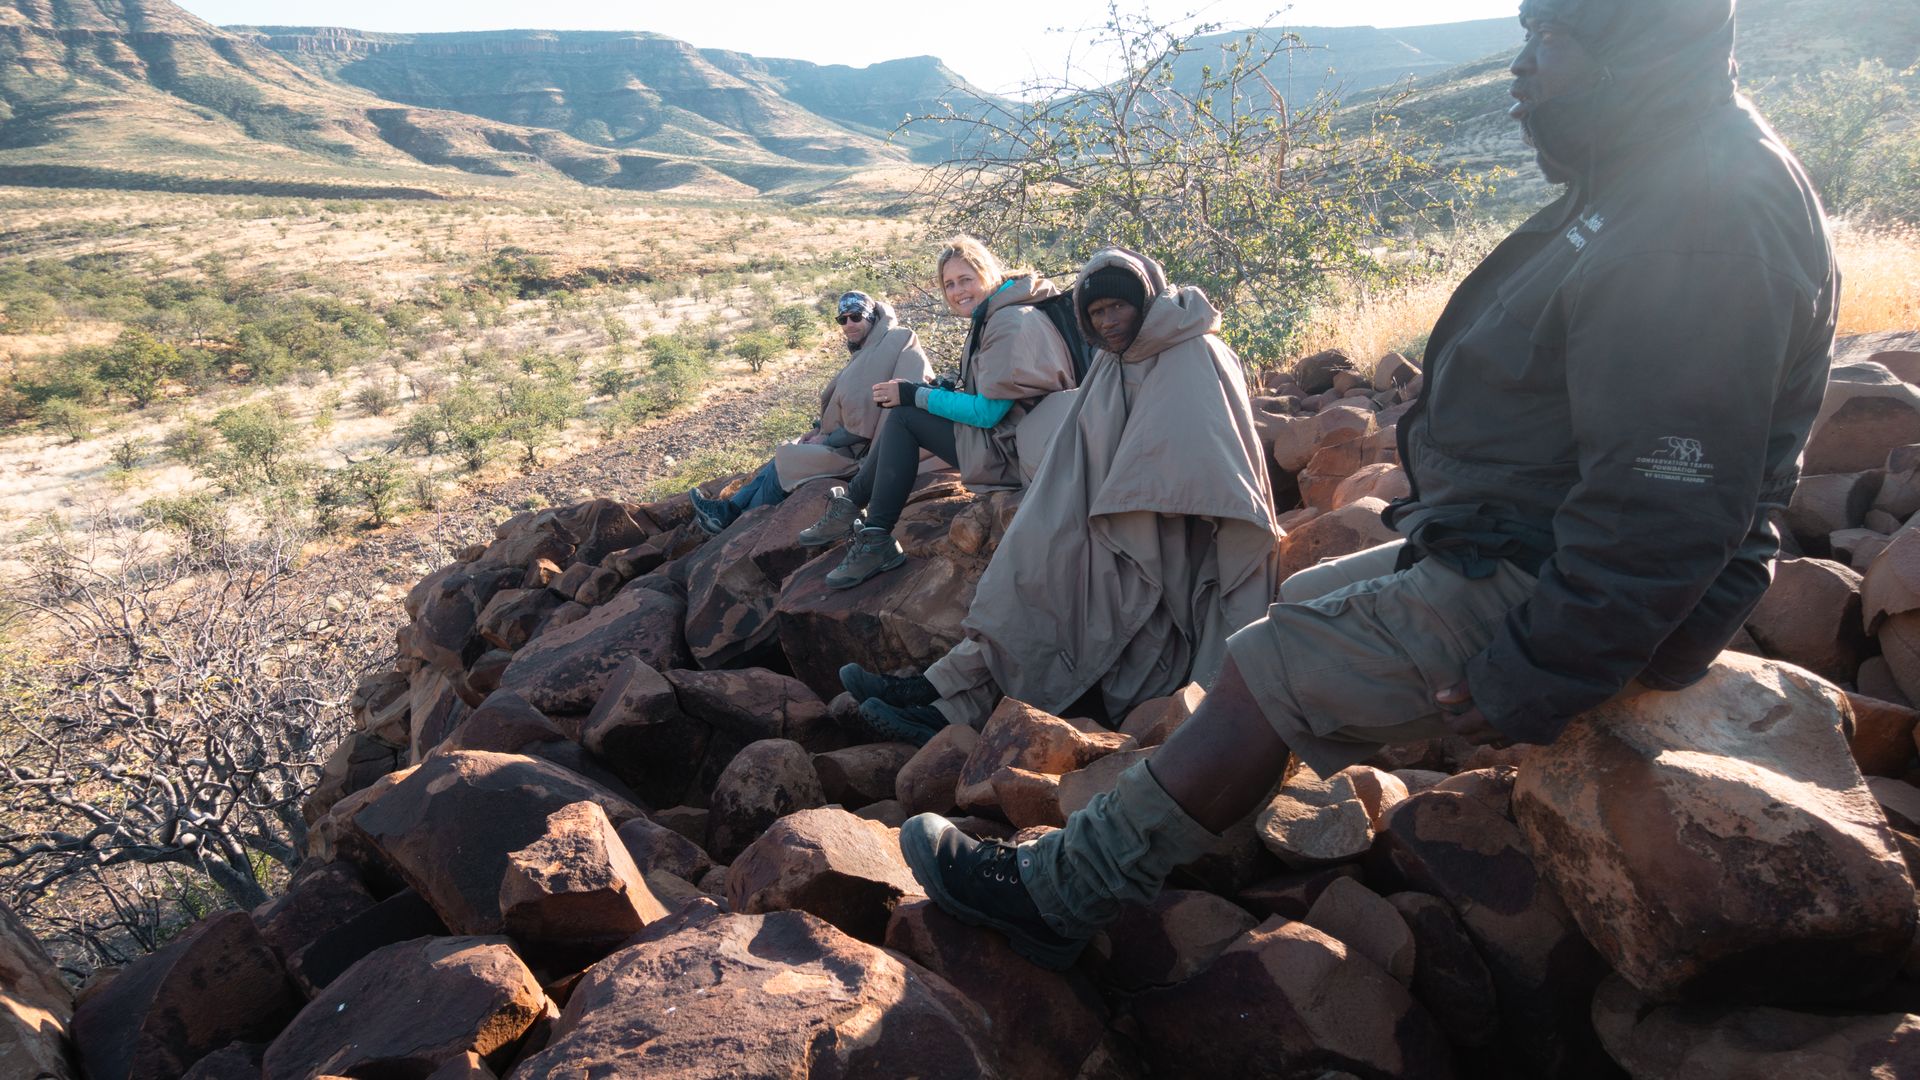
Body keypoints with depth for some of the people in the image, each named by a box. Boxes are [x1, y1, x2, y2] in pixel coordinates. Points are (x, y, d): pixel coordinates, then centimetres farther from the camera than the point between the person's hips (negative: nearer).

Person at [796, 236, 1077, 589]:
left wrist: (915, 394, -12)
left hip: (1011, 451, -10)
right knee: (905, 406, 9)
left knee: (903, 417, -10)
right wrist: (920, 392, 2)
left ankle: (876, 541, -6)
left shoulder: (1010, 322, -17)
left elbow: (988, 412, -20)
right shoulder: (993, 316, 15)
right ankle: (852, 504, 9)